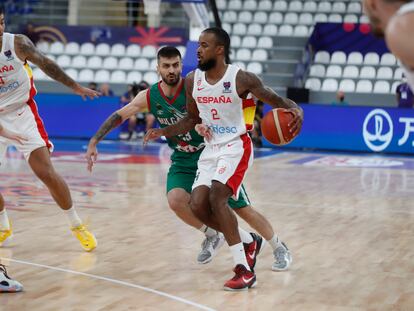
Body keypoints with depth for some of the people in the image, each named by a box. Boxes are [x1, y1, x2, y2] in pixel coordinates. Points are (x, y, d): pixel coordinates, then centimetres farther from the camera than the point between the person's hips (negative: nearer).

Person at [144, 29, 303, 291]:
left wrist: (296, 109, -31)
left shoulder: (241, 78, -15)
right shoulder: (192, 80, 1)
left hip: (235, 146, -6)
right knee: (198, 205, -5)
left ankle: (245, 270, -20)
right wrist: (164, 132, 1)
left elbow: (275, 100, -9)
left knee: (217, 197, -25)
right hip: (210, 149, 7)